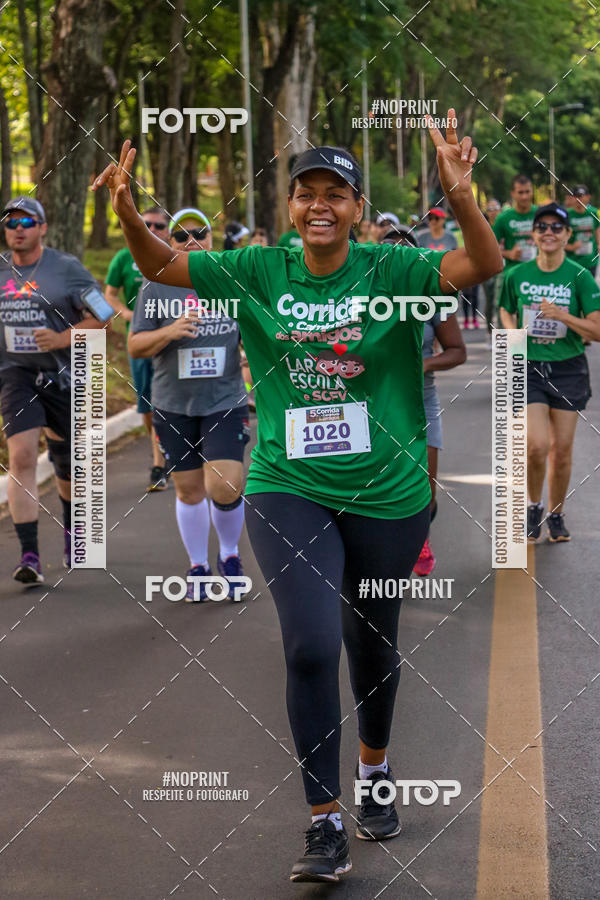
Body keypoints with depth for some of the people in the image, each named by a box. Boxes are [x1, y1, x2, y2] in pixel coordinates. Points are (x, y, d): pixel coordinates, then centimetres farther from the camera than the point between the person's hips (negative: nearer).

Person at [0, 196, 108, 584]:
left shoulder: (66, 268, -5)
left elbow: (101, 314, -5)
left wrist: (64, 337, -18)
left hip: (62, 377, -1)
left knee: (67, 464, 12)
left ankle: (72, 529, 43)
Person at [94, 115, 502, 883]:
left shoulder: (389, 270, -8)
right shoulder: (259, 272, -2)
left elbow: (482, 267, -19)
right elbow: (160, 266, 4)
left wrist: (461, 199, -38)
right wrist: (127, 211, -16)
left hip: (386, 496, 0)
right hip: (288, 493, 0)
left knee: (372, 646, 18)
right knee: (311, 647, -15)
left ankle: (374, 768, 47)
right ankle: (325, 822, -2)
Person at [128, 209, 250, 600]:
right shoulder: (155, 288, 2)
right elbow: (136, 347, 0)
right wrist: (170, 332, -17)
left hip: (225, 402, -1)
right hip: (174, 406, 1)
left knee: (225, 487, -12)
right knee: (189, 490, 9)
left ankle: (230, 556, 16)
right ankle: (198, 566, 27)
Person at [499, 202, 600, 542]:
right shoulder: (517, 275, -1)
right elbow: (506, 311, 18)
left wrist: (561, 315, -22)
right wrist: (512, 332, -1)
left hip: (568, 370, 0)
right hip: (528, 369, 0)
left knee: (562, 449, 7)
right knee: (536, 445, -13)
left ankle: (556, 514, 27)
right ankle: (534, 507, 13)